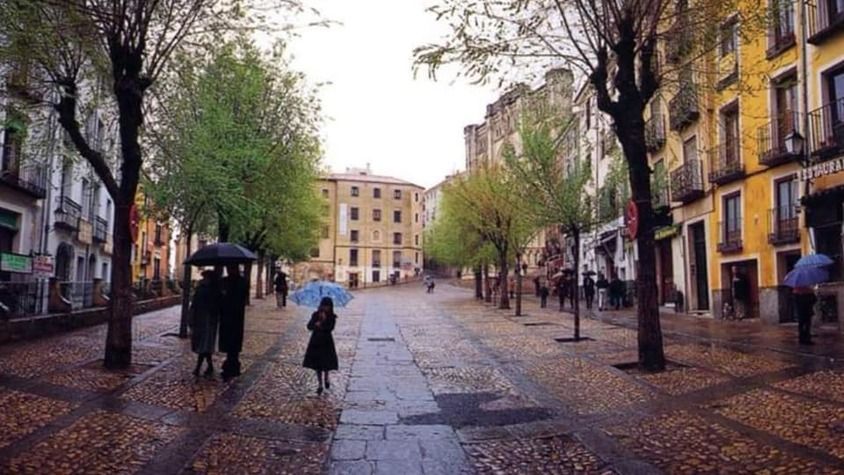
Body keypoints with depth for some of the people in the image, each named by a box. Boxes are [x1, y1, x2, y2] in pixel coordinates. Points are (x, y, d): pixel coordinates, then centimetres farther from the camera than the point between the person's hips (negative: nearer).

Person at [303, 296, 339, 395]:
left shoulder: (332, 317, -6)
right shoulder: (316, 315, -1)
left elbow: (330, 328, -19)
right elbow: (309, 326, -10)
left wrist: (324, 320, -27)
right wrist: (316, 324, -28)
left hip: (326, 342, -1)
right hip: (315, 342, 1)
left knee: (326, 363, 2)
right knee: (317, 365, 5)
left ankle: (326, 379, 33)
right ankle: (320, 384, 17)